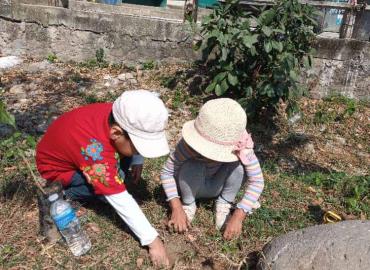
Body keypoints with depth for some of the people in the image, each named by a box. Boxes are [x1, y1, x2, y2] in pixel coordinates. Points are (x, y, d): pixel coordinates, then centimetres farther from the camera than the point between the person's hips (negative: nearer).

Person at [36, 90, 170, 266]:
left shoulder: (119, 117, -24)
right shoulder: (96, 150, -43)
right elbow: (121, 201, -37)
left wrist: (137, 161, -8)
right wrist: (152, 240, -32)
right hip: (57, 166, -6)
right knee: (112, 190, -25)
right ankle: (66, 192, -2)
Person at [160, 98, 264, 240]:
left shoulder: (241, 148, -32)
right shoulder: (189, 145, -37)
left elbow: (257, 181, -27)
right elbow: (166, 172, -27)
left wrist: (238, 216, -34)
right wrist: (176, 208, -35)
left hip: (217, 186, 1)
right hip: (192, 185, -1)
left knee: (238, 165, -29)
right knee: (192, 167, -35)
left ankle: (223, 205, -3)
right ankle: (188, 205, -5)